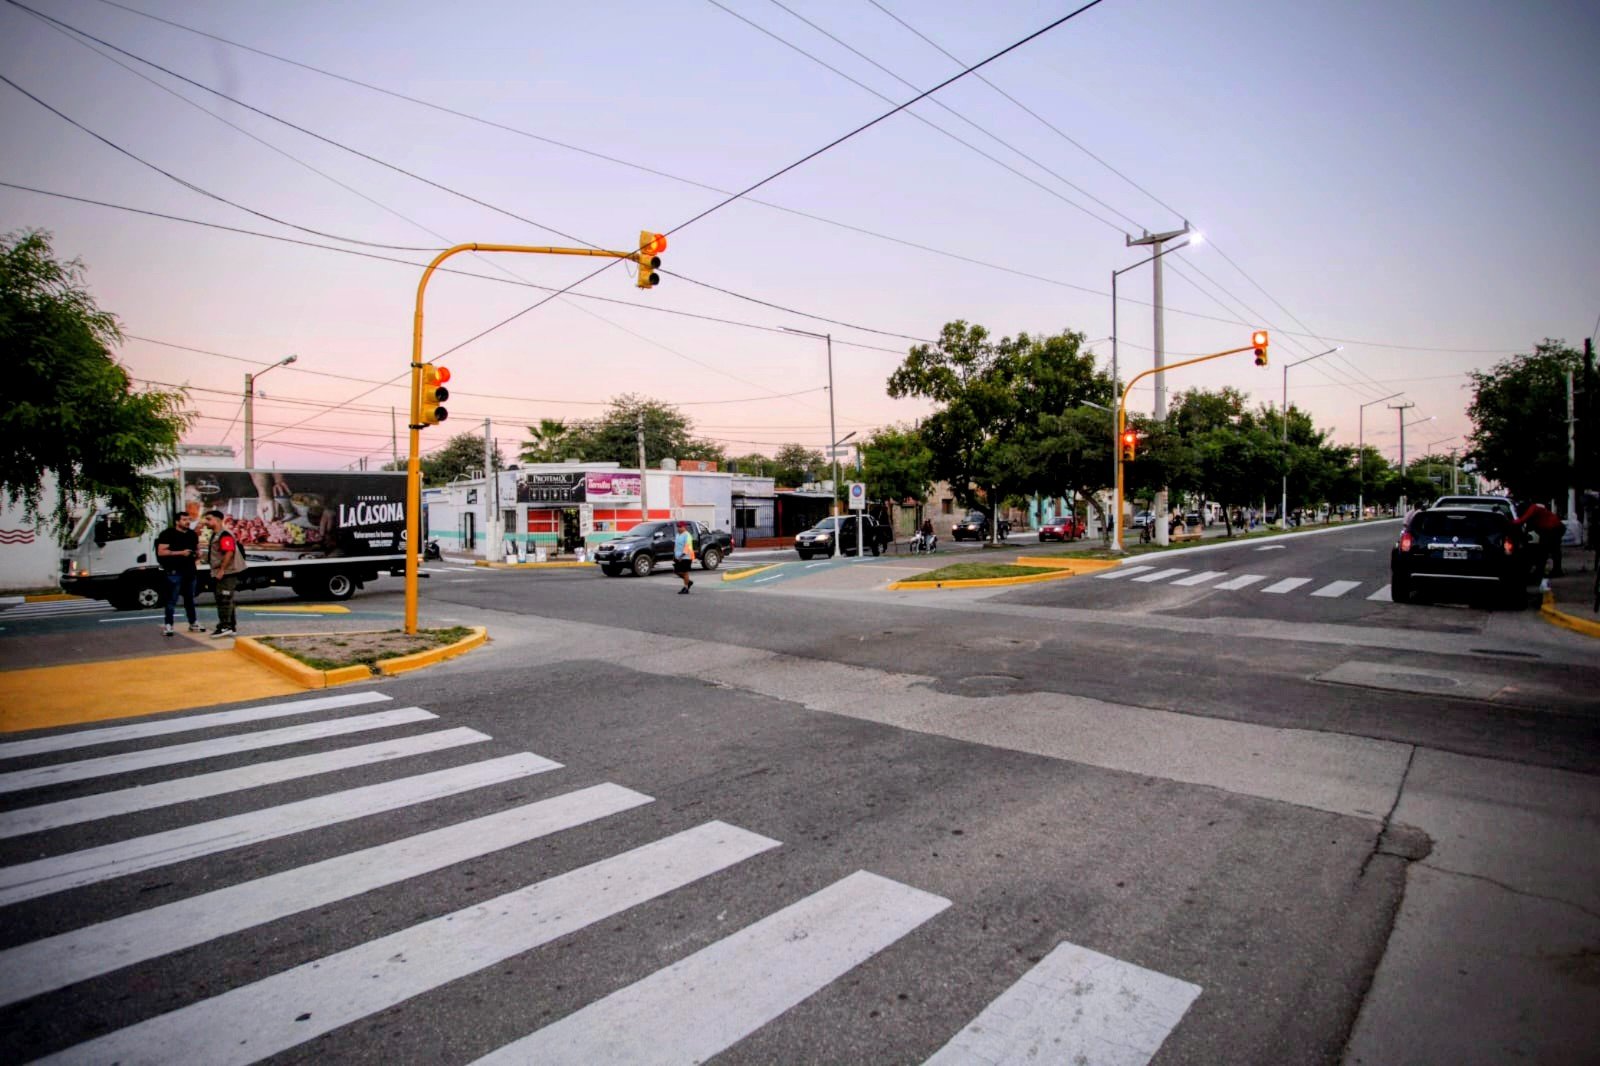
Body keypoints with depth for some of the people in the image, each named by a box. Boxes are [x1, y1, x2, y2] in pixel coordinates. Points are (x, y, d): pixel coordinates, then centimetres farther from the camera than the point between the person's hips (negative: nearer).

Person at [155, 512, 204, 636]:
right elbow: (161, 552, -14)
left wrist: (198, 552, 1)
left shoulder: (193, 534, 12)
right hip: (174, 572, -6)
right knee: (172, 599, -5)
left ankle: (193, 623, 22)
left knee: (190, 598, 15)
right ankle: (167, 625, -1)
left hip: (190, 571, 6)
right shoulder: (168, 534, -8)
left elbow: (197, 548, 25)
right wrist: (180, 553, -22)